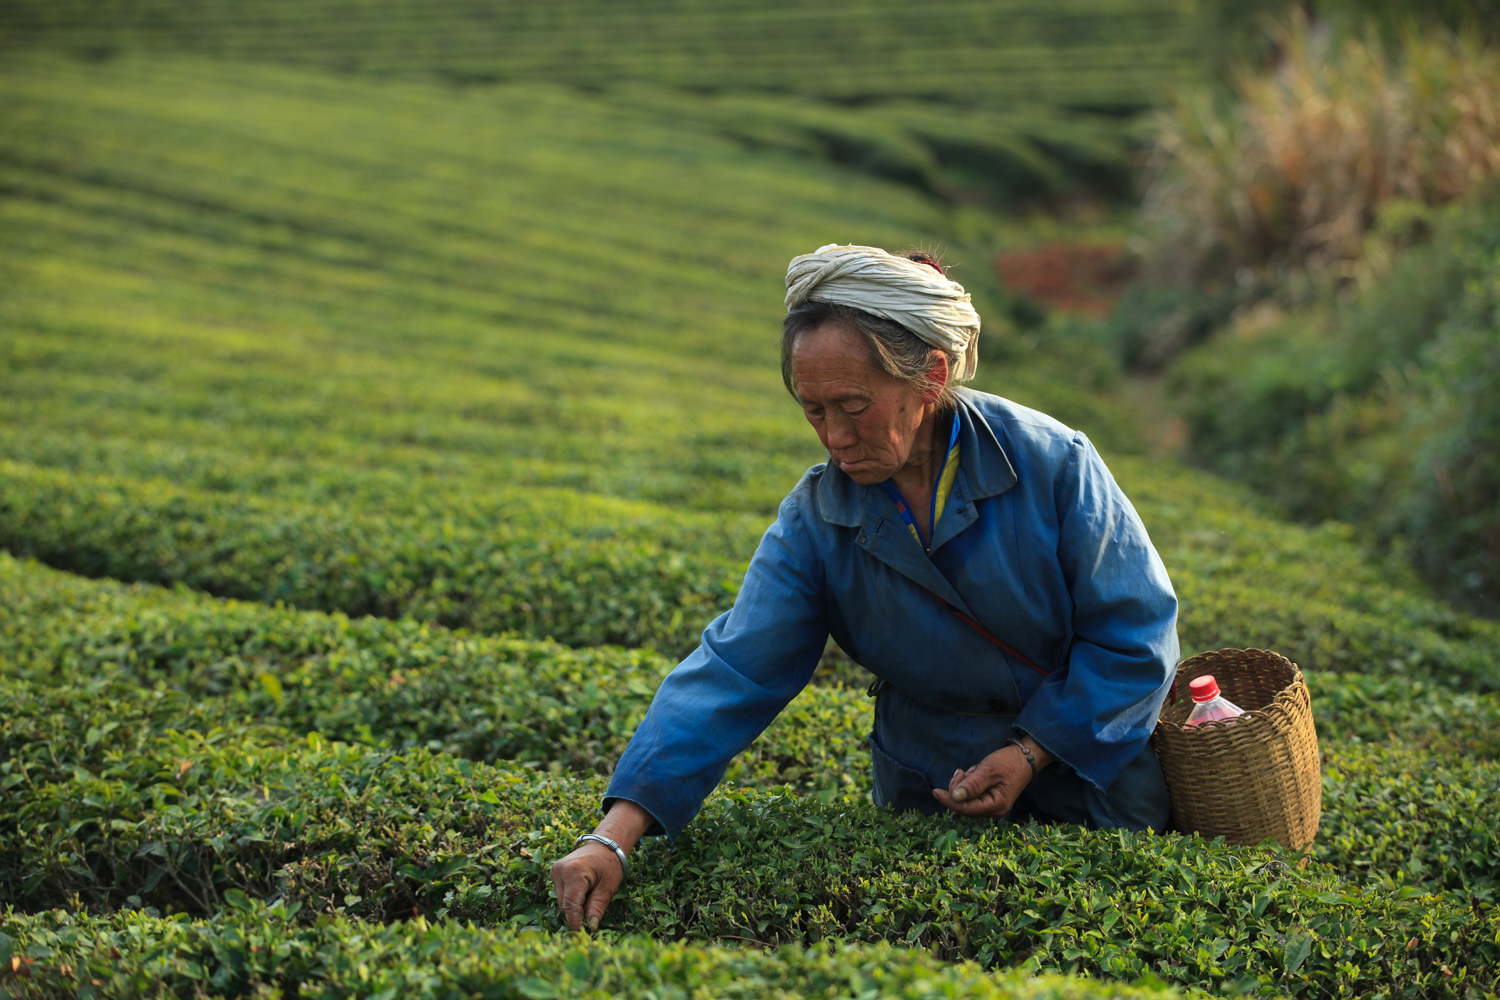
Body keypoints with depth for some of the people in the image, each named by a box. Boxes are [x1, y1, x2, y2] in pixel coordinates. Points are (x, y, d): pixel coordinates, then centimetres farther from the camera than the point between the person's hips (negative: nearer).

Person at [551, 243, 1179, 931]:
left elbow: (1136, 631, -14)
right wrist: (614, 837, -33)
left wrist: (1032, 751, -20)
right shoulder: (814, 520, -17)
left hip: (1093, 765, -1)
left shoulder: (1052, 464, -23)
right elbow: (733, 672, -23)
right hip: (931, 793, 2)